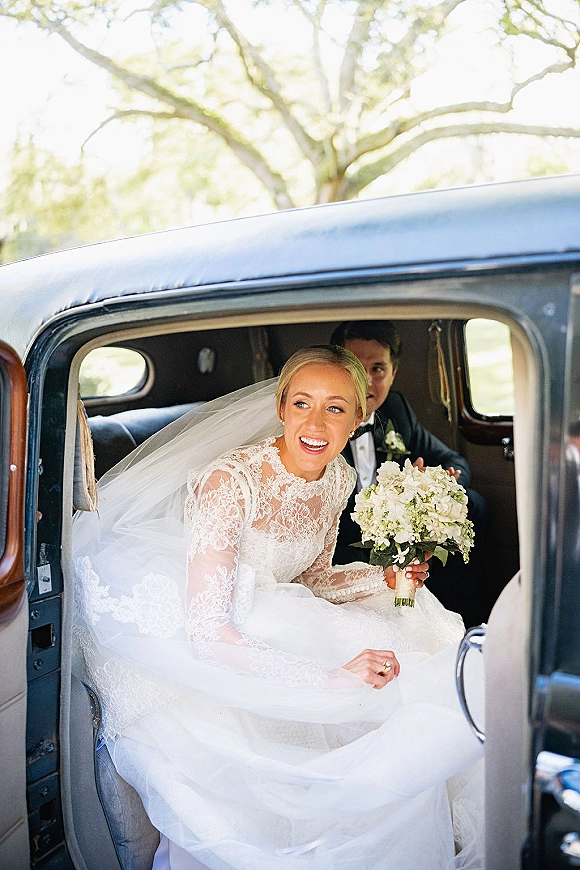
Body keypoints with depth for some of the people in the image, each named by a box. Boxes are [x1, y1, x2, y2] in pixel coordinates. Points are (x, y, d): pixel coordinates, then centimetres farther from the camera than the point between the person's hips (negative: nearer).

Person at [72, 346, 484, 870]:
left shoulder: (339, 478, -4)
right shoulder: (232, 480, -28)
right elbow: (206, 631, -30)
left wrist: (385, 576, -7)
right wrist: (330, 677, -34)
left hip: (265, 625, 7)